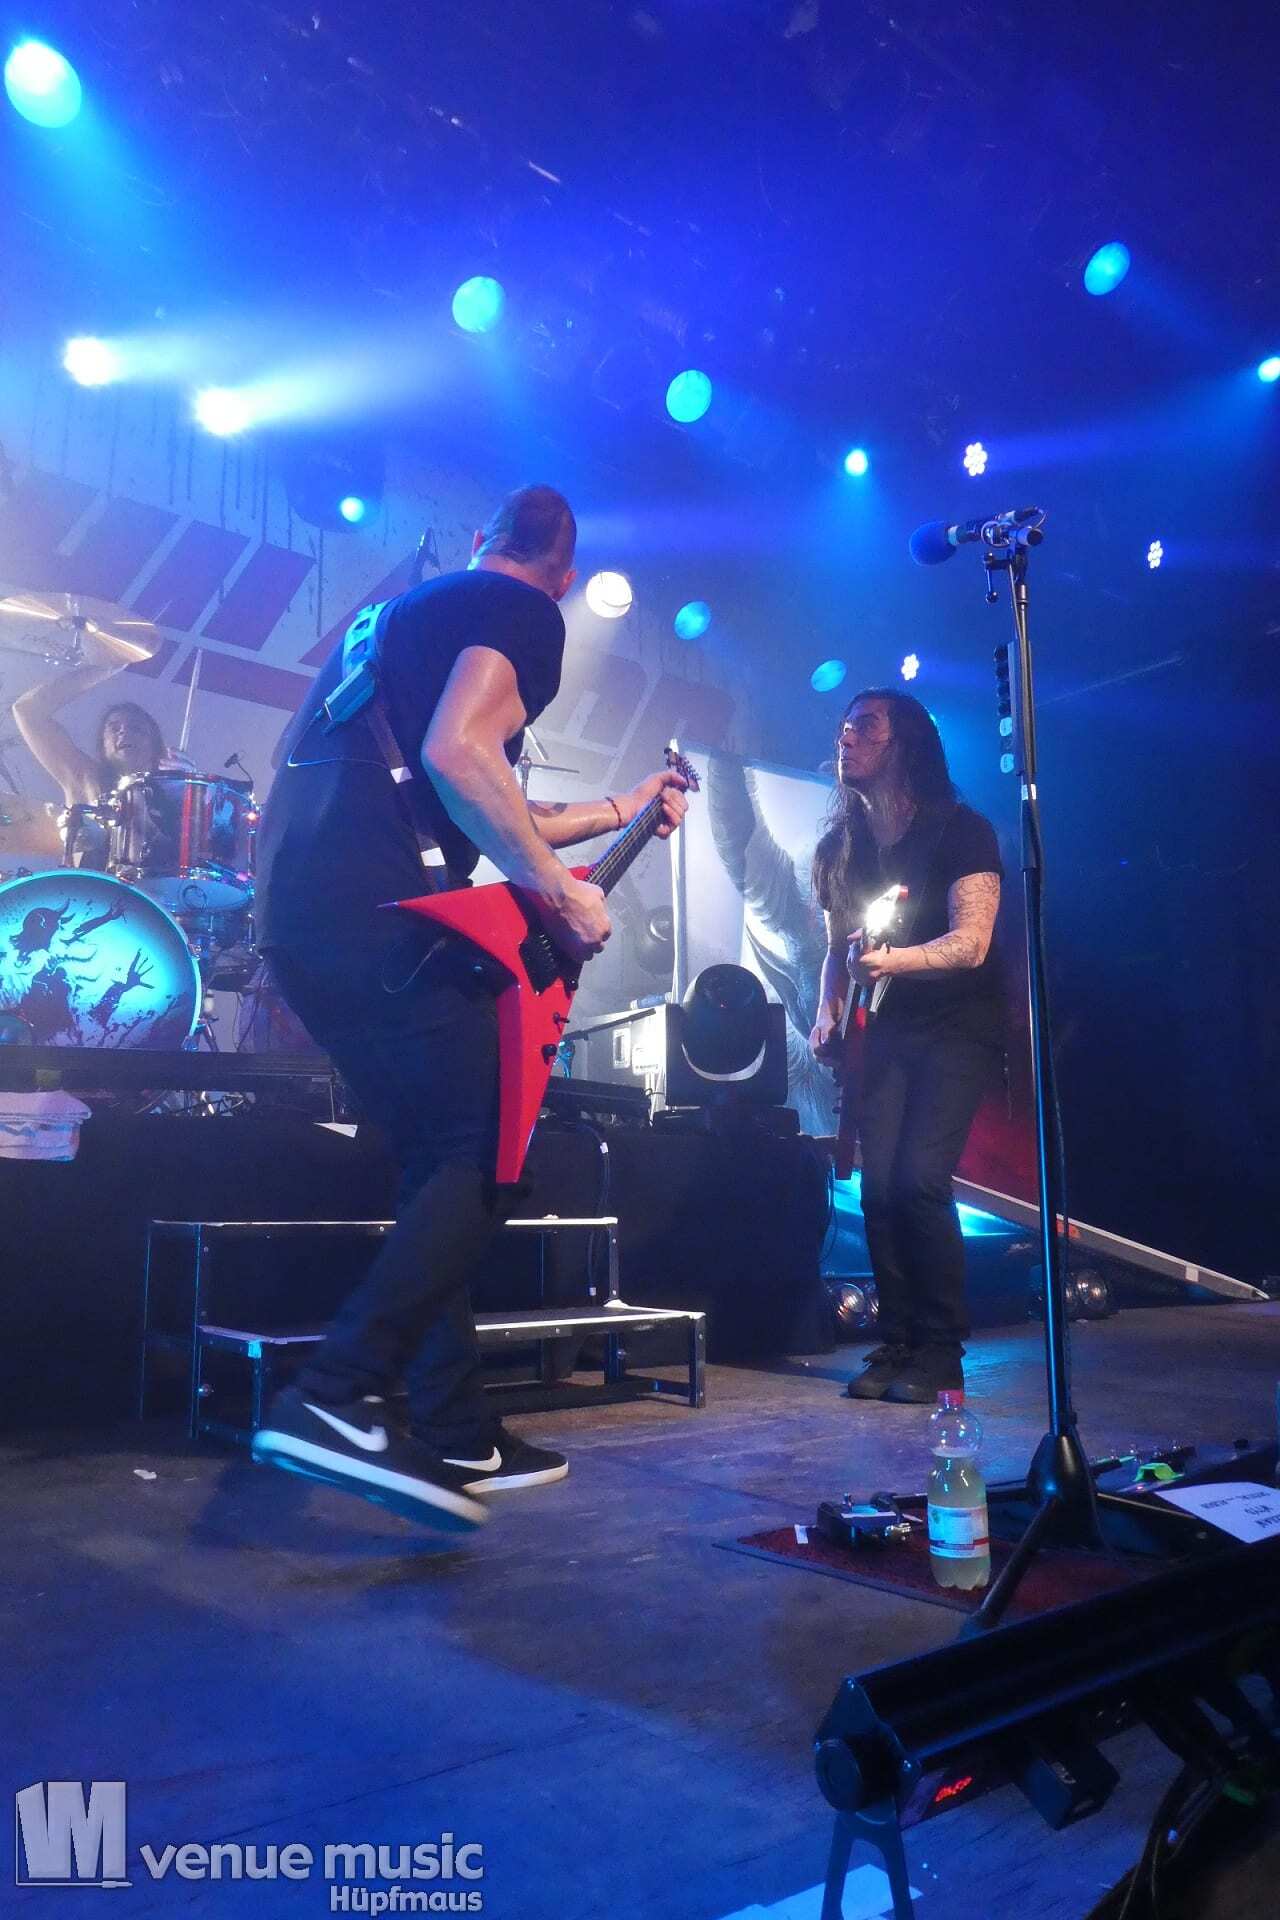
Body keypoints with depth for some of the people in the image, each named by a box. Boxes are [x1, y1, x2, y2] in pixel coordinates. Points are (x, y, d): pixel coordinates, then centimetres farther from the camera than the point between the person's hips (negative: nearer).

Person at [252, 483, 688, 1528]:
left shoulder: (408, 609, 31)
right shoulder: (524, 613, 3)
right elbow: (456, 754, -17)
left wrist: (614, 809, 40)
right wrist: (562, 893, -9)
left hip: (295, 911, 9)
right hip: (379, 912, -9)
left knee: (439, 1161, 13)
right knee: (484, 1161, -4)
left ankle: (458, 1438, 16)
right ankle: (337, 1399, -13)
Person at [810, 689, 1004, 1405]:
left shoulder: (959, 830, -7)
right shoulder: (841, 846, 8)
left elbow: (971, 942, -17)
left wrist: (893, 961, -34)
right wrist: (828, 1016, 0)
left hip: (957, 1026, -4)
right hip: (885, 1030, 5)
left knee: (920, 1178, -17)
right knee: (879, 1183, -7)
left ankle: (940, 1355, -3)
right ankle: (896, 1346, 7)